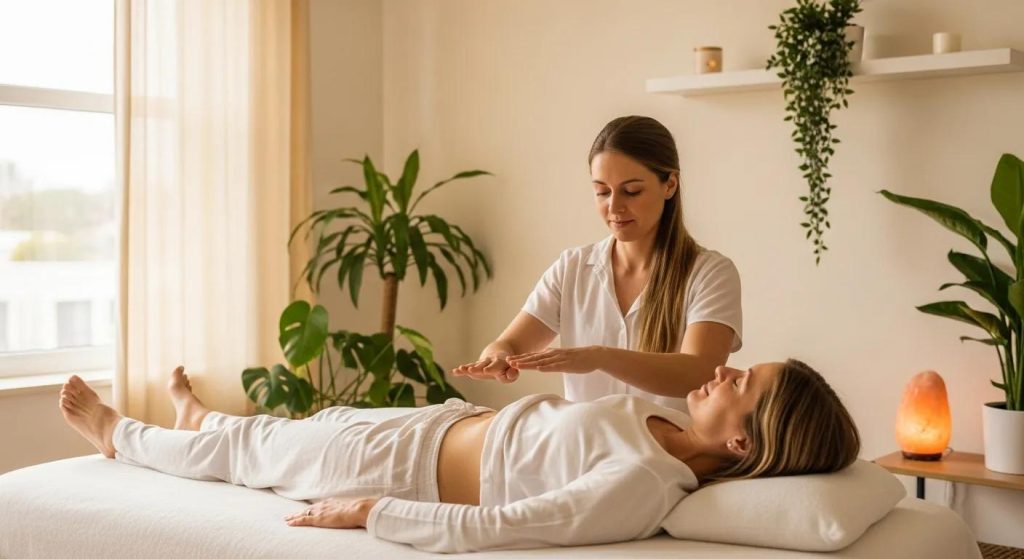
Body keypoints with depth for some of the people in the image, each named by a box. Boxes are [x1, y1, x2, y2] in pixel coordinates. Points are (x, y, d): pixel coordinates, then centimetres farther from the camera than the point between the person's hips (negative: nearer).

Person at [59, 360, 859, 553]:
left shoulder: (643, 486, -41)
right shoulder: (682, 430, -16)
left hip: (414, 470, -6)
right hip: (454, 423, 6)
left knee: (252, 451, 20)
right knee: (308, 422, 31)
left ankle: (121, 436, 52)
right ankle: (201, 418, 67)